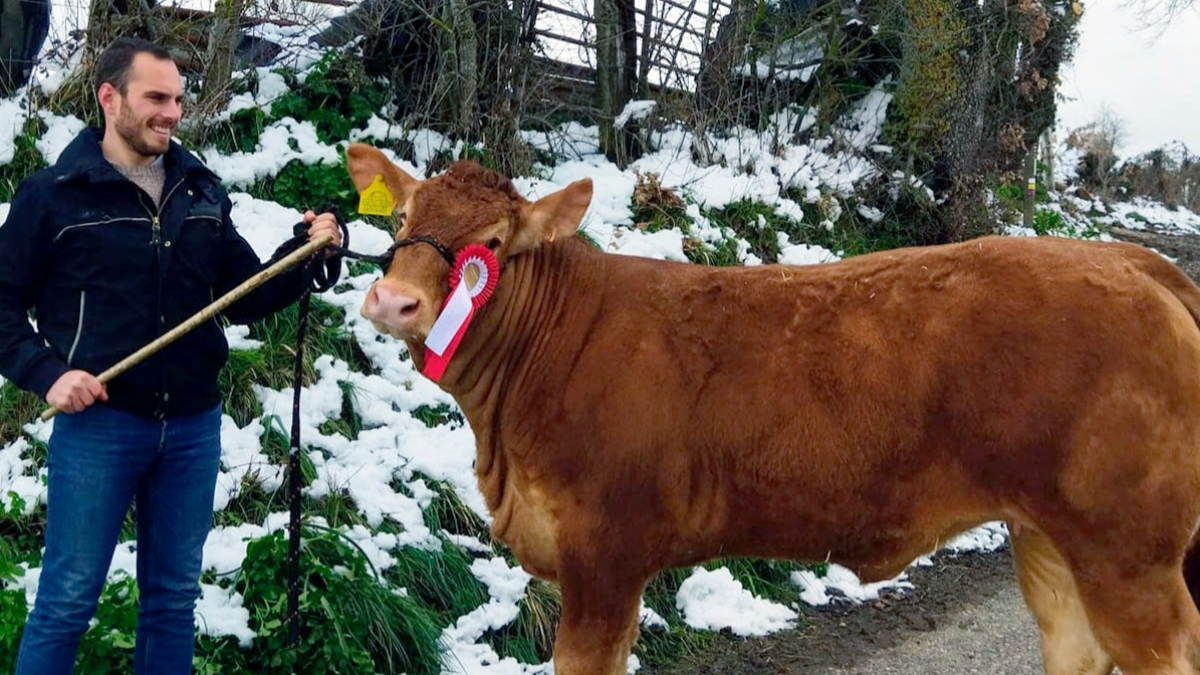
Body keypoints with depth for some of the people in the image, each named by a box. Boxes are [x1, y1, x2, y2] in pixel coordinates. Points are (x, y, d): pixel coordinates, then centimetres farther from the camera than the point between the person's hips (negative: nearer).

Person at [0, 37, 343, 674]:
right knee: (67, 600, 1)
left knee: (174, 596, 13)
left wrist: (308, 254, -3)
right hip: (98, 423, -4)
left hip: (193, 426, 4)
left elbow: (248, 299, 12)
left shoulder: (202, 193, 8)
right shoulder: (52, 194, -4)